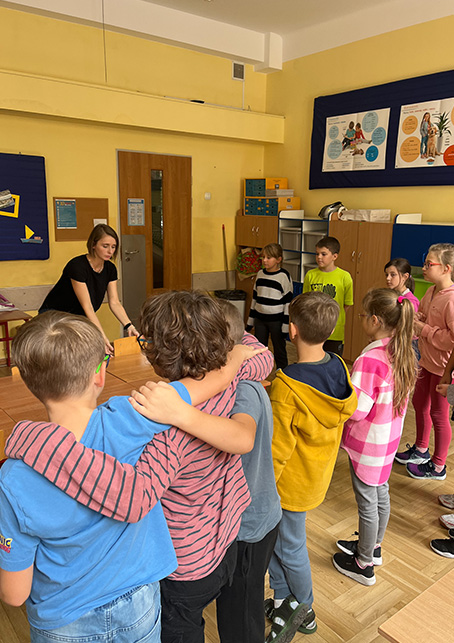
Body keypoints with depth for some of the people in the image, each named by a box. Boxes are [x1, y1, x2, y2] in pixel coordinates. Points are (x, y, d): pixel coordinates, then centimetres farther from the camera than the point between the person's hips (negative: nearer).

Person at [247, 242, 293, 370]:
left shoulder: (284, 277, -12)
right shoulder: (260, 274, 4)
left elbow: (288, 302, -10)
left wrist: (285, 326, -12)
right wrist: (250, 321, 13)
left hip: (276, 320, -5)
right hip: (260, 319, 5)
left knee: (279, 351, 7)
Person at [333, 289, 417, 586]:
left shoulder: (369, 360, -30)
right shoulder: (404, 353, -3)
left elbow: (357, 410, -27)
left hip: (368, 443, -8)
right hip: (390, 438, 8)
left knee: (367, 503, 9)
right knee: (381, 492, 24)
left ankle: (363, 565, 30)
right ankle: (373, 546, 46)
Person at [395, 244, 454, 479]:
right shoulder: (432, 292, 1)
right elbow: (421, 315, 16)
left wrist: (424, 330, -22)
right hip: (428, 360, 9)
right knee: (419, 403, 22)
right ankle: (421, 450, 45)